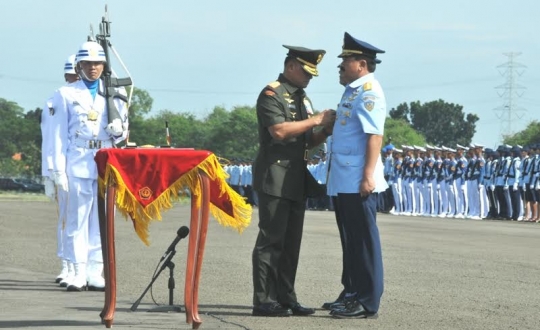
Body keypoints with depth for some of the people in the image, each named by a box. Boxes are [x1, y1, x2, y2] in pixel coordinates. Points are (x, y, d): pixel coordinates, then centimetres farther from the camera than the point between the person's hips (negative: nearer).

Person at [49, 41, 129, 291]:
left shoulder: (115, 95, 14)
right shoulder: (66, 95, 7)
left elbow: (122, 133, 17)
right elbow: (58, 135, 3)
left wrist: (118, 130, -8)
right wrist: (59, 170, -5)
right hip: (78, 164, -3)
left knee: (102, 220, 2)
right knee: (77, 220, -4)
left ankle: (95, 274, 6)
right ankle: (79, 274, -3)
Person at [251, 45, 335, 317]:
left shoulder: (302, 98, 19)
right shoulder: (271, 94, -7)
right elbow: (279, 131, -21)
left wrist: (325, 131, 3)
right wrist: (315, 120, -16)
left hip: (297, 179, 9)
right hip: (275, 178, -9)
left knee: (291, 242, 8)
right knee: (271, 240, -8)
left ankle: (286, 298, 12)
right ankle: (263, 301, -8)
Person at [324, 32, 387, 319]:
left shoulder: (369, 91, -12)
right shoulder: (352, 90, 18)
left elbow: (375, 136, -20)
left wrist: (368, 176, -25)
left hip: (357, 181, -10)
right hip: (343, 181, 10)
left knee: (363, 240, -5)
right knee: (350, 240, 16)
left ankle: (367, 302, -2)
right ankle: (352, 293, 25)